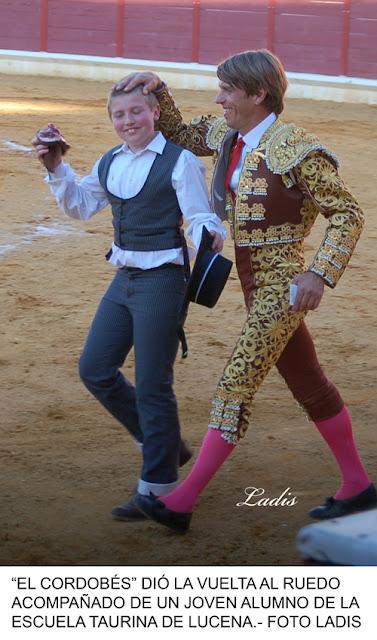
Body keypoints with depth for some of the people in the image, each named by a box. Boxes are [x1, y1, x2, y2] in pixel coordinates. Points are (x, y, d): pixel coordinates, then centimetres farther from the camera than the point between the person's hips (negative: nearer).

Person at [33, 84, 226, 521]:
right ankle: (165, 445, 26)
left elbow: (200, 219, -14)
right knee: (95, 369, 10)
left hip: (162, 280, -8)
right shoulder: (110, 163, 9)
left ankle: (158, 488, 9)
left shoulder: (179, 162, -11)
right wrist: (56, 169, 10)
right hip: (124, 278, 8)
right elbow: (81, 206, 24)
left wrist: (210, 239, -36)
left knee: (151, 386, -3)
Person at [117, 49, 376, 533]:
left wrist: (320, 274, -24)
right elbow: (180, 135, 23)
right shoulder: (228, 136, 5)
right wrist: (156, 89, 6)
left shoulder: (293, 149, -18)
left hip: (282, 287, -9)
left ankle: (181, 502, -8)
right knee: (309, 385, 15)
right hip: (257, 284, 9)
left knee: (236, 386, -9)